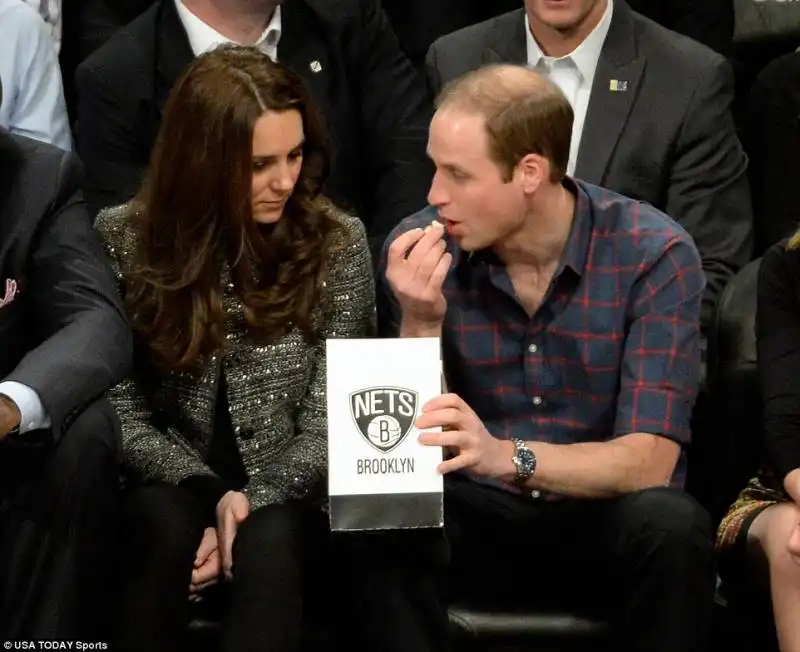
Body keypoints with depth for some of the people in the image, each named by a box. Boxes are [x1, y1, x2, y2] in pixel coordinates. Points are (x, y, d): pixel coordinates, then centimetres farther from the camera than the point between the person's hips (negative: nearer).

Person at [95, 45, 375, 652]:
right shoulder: (124, 239, -3)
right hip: (172, 481, 1)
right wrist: (212, 493, -18)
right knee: (166, 527, -33)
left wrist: (252, 504, -23)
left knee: (268, 543, -34)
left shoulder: (338, 243, -5)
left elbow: (328, 424, -6)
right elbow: (120, 407, -3)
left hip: (285, 490, -1)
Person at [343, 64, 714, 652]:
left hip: (600, 520, -1)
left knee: (669, 525, -34)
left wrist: (507, 456, -38)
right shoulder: (420, 253, -5)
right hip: (476, 517, 1)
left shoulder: (654, 255, -13)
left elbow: (648, 462, -21)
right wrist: (420, 323, -22)